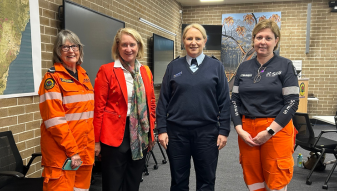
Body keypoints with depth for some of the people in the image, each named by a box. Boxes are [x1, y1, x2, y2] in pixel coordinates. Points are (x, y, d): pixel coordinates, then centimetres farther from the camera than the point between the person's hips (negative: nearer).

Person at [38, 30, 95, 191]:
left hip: (85, 149, 7)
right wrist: (71, 150, -17)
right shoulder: (52, 77, -9)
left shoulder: (83, 76, 11)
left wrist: (90, 145, 11)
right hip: (61, 151, -7)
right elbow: (54, 119, -16)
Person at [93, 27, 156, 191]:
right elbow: (98, 107, -8)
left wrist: (151, 131, 10)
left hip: (140, 137, 5)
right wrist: (96, 140, -9)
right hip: (115, 136, -4)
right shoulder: (106, 70, -7)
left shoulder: (145, 72, 8)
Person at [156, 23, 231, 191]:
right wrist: (161, 129, -2)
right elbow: (163, 100, 3)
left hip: (207, 131, 0)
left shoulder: (216, 66, 2)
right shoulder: (174, 67, 4)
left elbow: (224, 101, 1)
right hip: (177, 131, 1)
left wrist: (224, 131, -3)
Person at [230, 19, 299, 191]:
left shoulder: (285, 66, -2)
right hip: (247, 130, 4)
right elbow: (235, 100, 7)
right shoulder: (243, 67, 9)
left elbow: (292, 102, -8)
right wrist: (239, 129, -6)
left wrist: (270, 131, -14)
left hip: (276, 130, -3)